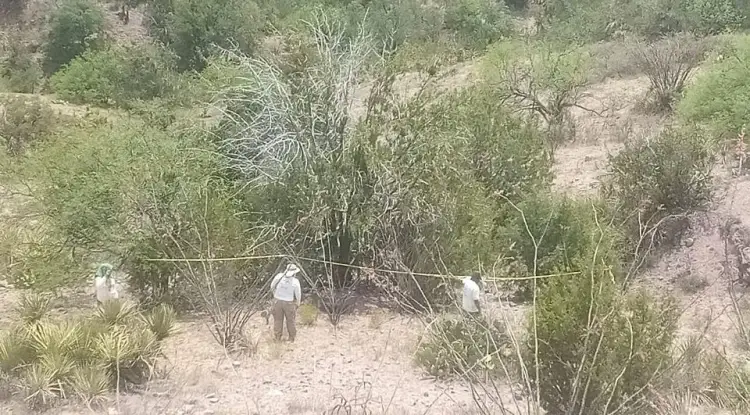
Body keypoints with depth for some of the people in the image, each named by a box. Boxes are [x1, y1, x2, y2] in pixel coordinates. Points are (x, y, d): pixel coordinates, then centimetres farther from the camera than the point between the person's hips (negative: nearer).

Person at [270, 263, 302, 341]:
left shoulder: (279, 276, -11)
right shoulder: (295, 281, -16)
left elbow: (272, 287, 3)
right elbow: (298, 295, -6)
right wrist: (297, 304, 14)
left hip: (277, 300, 2)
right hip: (289, 303, -2)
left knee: (278, 319, 16)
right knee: (290, 320, 14)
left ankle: (277, 337, 24)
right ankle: (291, 337, 24)